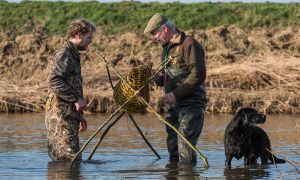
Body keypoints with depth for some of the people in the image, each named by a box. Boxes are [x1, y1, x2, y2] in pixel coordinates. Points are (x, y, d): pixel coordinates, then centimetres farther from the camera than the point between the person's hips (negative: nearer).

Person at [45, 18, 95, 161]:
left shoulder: (73, 55, 22)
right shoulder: (64, 54, -10)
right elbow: (54, 81, -23)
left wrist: (80, 116, 24)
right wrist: (76, 99, -21)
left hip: (68, 116, 10)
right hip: (60, 115, -10)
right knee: (69, 160, -13)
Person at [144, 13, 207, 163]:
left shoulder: (189, 44, -11)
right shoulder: (167, 47, 18)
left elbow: (198, 75, -19)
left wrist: (176, 94, -21)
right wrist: (157, 79, 3)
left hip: (190, 105, -9)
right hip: (174, 106, 10)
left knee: (185, 150, -13)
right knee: (173, 147, 12)